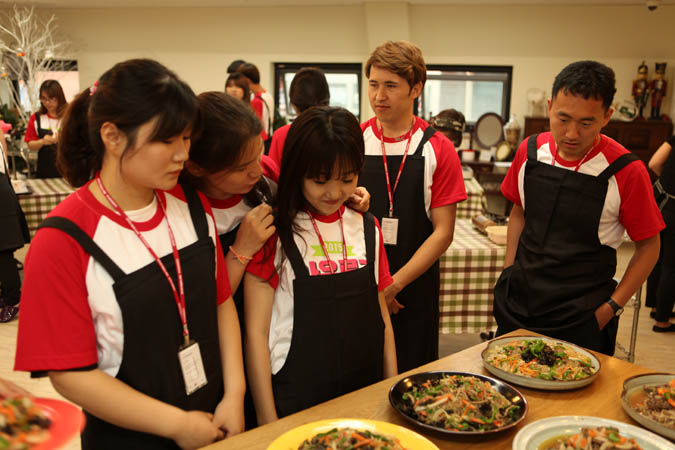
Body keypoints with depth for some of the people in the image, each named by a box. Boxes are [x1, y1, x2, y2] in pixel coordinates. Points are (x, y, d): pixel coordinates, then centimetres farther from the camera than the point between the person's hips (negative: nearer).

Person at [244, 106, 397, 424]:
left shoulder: (367, 228, 3)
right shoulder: (274, 234, -12)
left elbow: (381, 317, 8)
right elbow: (256, 332, -11)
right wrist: (269, 422, -12)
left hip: (366, 394, 5)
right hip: (296, 403, -4)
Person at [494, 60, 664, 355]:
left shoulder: (626, 172, -14)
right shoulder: (531, 151, -3)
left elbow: (648, 246, -4)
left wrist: (610, 308, -10)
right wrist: (509, 275, 5)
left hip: (581, 319, -4)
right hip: (517, 305, 4)